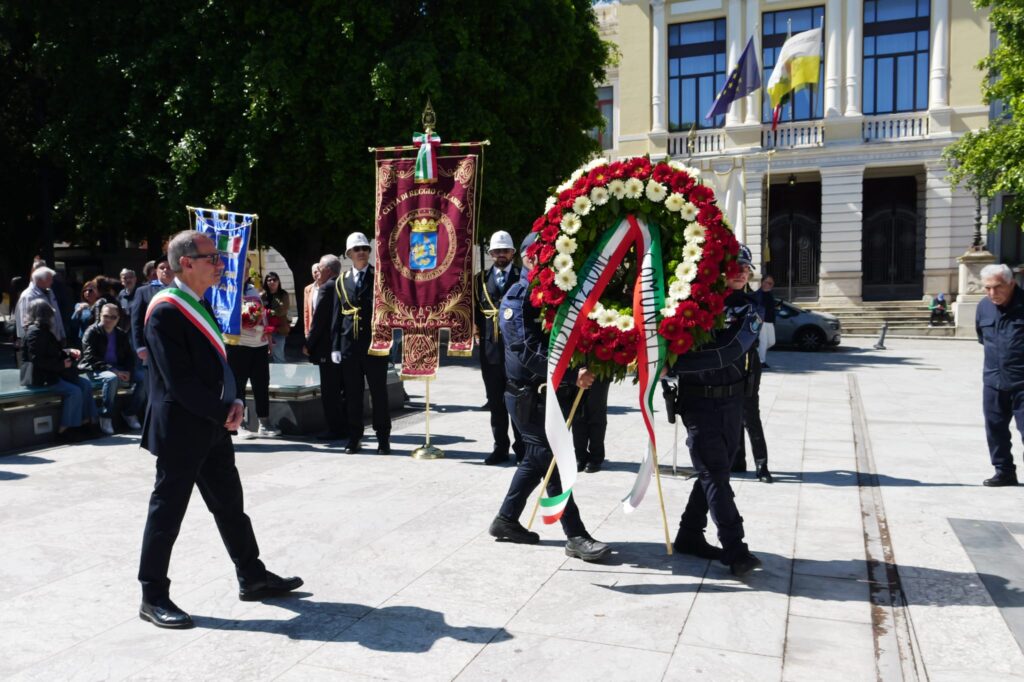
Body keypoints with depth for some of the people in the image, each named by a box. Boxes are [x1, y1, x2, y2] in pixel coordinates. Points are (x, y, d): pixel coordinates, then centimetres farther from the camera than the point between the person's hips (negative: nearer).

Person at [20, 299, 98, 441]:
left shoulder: (44, 330, 15)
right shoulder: (35, 332, -16)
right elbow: (37, 359, -25)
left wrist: (69, 352, 8)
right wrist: (61, 365, -19)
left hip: (53, 373, 10)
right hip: (41, 377, -10)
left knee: (86, 384, -1)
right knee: (74, 391, -21)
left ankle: (85, 420, -1)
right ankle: (63, 429, -13)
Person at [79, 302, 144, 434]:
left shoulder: (121, 334, 10)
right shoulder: (91, 332, -6)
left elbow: (129, 356, 13)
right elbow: (91, 359, -15)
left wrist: (127, 371, -9)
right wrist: (112, 370, -27)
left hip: (118, 369, 5)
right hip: (96, 370, -5)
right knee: (111, 378, -38)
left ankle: (131, 413, -4)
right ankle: (106, 417, -25)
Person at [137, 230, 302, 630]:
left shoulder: (200, 305, 12)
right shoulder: (165, 311, -17)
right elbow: (179, 381, -22)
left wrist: (233, 404, 1)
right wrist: (223, 412, -15)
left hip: (212, 428, 9)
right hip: (180, 431, -9)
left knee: (230, 504, 16)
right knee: (167, 511, 2)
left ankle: (251, 578, 28)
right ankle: (153, 597, 16)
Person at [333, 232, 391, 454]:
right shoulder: (341, 282, 11)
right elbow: (337, 317, 10)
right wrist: (335, 346, 4)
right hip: (349, 345, 3)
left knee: (379, 393, 3)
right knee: (352, 394, 8)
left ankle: (383, 439, 11)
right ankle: (354, 438, 17)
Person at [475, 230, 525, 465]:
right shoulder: (481, 279, 12)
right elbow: (475, 308, 15)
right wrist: (478, 333, 5)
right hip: (490, 349, 4)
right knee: (495, 402, 9)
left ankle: (521, 449, 10)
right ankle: (500, 448, 18)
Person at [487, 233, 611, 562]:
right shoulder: (517, 298, -13)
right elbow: (530, 352, -25)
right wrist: (572, 374, -33)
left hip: (552, 393, 8)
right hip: (528, 395, -8)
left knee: (537, 459, 16)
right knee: (553, 462, -5)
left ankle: (506, 520, 29)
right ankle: (576, 536, 2)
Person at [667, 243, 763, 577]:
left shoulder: (748, 310, 4)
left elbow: (729, 352, -14)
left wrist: (676, 363, -24)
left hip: (731, 402, 4)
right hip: (698, 402, -4)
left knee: (715, 473, 11)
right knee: (714, 475, -7)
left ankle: (689, 536, 26)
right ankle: (735, 551, -7)